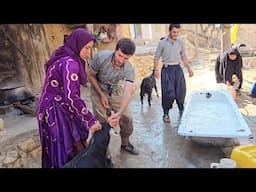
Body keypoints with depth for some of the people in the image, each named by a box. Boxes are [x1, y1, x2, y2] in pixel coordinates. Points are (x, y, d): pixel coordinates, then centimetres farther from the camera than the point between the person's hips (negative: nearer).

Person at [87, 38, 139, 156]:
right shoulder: (101, 57, -31)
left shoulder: (129, 69, -28)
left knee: (127, 118, 1)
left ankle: (125, 144, 27)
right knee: (102, 121, -2)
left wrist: (119, 113, -49)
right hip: (98, 90, -2)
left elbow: (128, 93, -35)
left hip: (116, 91, 2)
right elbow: (91, 76, -15)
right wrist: (101, 95, -15)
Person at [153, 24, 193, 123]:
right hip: (167, 69, -3)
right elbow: (156, 57, 1)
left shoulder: (181, 42, 5)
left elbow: (184, 57, 13)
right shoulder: (162, 43, -3)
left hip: (178, 68, 3)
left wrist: (189, 68, 9)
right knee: (168, 92, -6)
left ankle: (181, 110, 26)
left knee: (181, 91, 3)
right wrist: (156, 70, -10)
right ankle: (166, 113, 10)